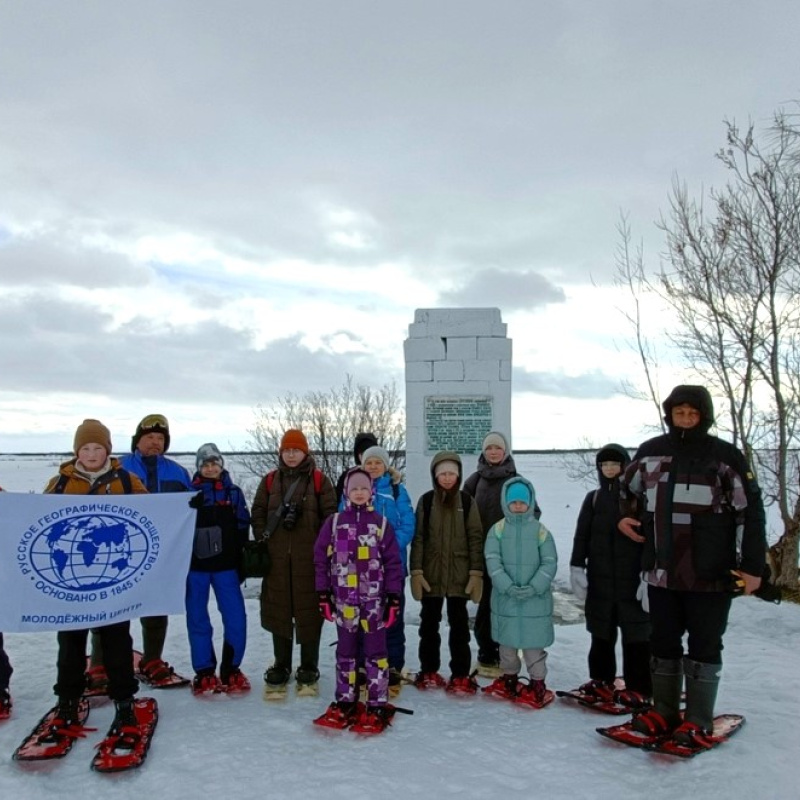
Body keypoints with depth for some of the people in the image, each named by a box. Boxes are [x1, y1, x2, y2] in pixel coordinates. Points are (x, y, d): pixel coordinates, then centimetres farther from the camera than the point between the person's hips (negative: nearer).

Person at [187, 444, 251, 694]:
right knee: (198, 619, 5)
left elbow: (242, 527, 8)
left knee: (236, 618, -2)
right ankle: (204, 672, 16)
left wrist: (241, 559, 2)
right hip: (196, 564, -1)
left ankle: (230, 669, 12)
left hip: (226, 564, 1)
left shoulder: (233, 492, 7)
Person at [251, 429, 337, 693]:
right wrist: (262, 540, 1)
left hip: (309, 557, -2)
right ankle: (281, 665, 22)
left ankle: (309, 666, 16)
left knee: (309, 609, 2)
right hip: (276, 556, 3)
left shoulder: (319, 480, 1)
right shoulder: (270, 480, 9)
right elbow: (258, 512, 10)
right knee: (278, 609, 9)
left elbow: (330, 514, -1)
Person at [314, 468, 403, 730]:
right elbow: (321, 559, 4)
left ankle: (377, 705, 14)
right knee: (345, 652, 14)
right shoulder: (334, 522, 2)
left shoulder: (382, 523, -1)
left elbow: (393, 563, -1)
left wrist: (393, 599, -4)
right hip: (344, 601, 2)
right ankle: (345, 700, 26)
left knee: (376, 653, 5)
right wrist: (324, 595, 1)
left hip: (374, 601, -2)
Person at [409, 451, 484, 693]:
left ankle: (460, 675, 13)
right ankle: (429, 671, 23)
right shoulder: (426, 501, 1)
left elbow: (475, 539, 1)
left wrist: (476, 572, -5)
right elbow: (418, 538, 0)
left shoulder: (467, 501, 1)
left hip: (459, 575, 0)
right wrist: (416, 571, -7)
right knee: (429, 623, 11)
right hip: (431, 574, 1)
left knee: (459, 624, 5)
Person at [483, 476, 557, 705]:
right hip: (505, 597, 1)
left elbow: (549, 563, -3)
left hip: (535, 598, -1)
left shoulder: (540, 530, -1)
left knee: (534, 642, 2)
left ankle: (537, 683, 16)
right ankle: (509, 678, 31)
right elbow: (492, 561, -6)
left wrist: (534, 587, -15)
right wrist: (508, 586, -18)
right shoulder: (498, 529, 0)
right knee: (508, 641, 14)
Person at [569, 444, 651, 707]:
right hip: (600, 576, 4)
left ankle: (638, 688, 11)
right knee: (601, 630, 12)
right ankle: (601, 680, 24)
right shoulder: (593, 498, 8)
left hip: (632, 576, -4)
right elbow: (581, 535, 8)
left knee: (636, 632, 2)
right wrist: (577, 567, 1)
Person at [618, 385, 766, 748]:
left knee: (704, 646, 7)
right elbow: (626, 489, 25)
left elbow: (749, 511, -4)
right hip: (662, 570, 4)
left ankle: (699, 720, 18)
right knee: (663, 643, 13)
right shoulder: (650, 452, 5)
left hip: (711, 573, -4)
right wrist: (623, 517, 10)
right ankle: (664, 711, 26)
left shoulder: (725, 456, -5)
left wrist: (753, 565, -7)